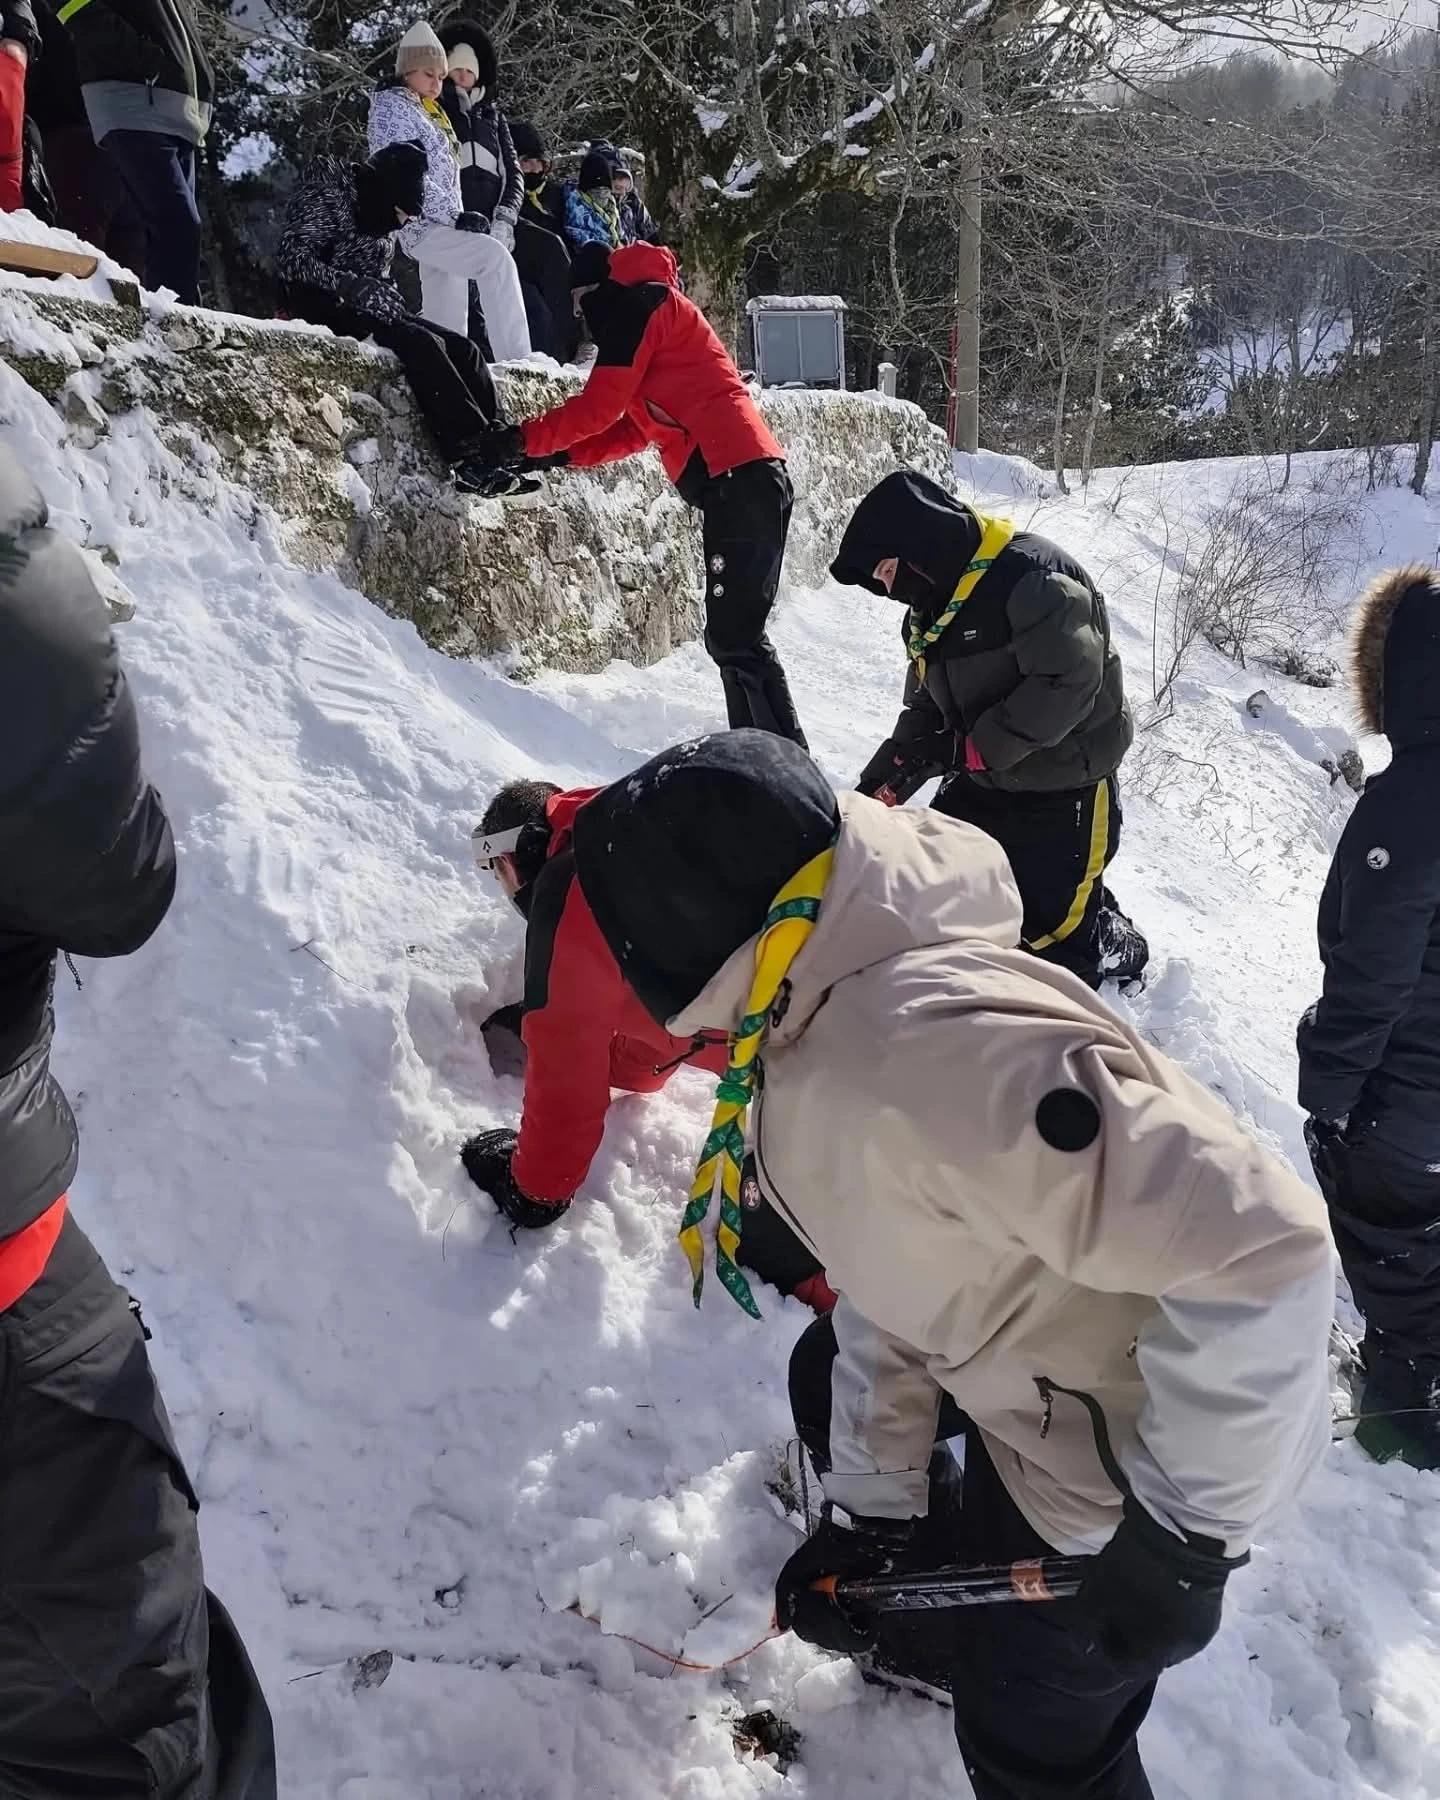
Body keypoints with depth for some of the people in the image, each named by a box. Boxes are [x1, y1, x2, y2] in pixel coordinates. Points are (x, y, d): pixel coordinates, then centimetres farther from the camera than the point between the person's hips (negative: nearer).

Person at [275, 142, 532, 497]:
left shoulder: (384, 218, 14)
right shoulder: (328, 194, -9)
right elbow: (293, 261, -16)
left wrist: (388, 300, -4)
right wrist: (360, 290, -23)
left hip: (366, 311, 8)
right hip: (323, 308, -8)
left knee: (462, 348, -10)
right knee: (421, 342, -29)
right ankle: (469, 456, -33)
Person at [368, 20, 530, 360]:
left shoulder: (428, 110, 23)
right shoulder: (391, 106, -5)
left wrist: (458, 217, 16)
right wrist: (455, 216, -21)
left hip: (441, 226, 10)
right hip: (422, 225, -10)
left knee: (448, 321, 7)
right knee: (496, 257, -27)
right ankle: (515, 361, -35)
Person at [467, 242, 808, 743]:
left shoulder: (639, 303, 0)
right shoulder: (659, 313, 29)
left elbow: (599, 406, -6)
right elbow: (634, 428, 26)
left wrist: (524, 439, 5)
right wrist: (562, 455, 20)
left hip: (737, 478, -10)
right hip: (747, 479, 10)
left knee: (734, 638, -12)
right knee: (734, 635, 9)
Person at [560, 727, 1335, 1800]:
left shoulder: (927, 1047, -40)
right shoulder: (817, 1021, -6)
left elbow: (1258, 1250, -40)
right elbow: (893, 1269, 3)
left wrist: (1184, 1531, -27)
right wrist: (870, 1508, 3)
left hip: (1128, 1457, -9)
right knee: (829, 1382, 28)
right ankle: (943, 1628, 52)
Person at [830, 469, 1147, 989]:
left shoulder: (1032, 576, -24)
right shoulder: (930, 609, 7)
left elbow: (1066, 685, -30)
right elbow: (924, 710, 10)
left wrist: (968, 750, -26)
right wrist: (882, 781, -5)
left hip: (1062, 788, -8)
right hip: (982, 785, 9)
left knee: (1055, 936, -1)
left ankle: (1115, 951, 27)